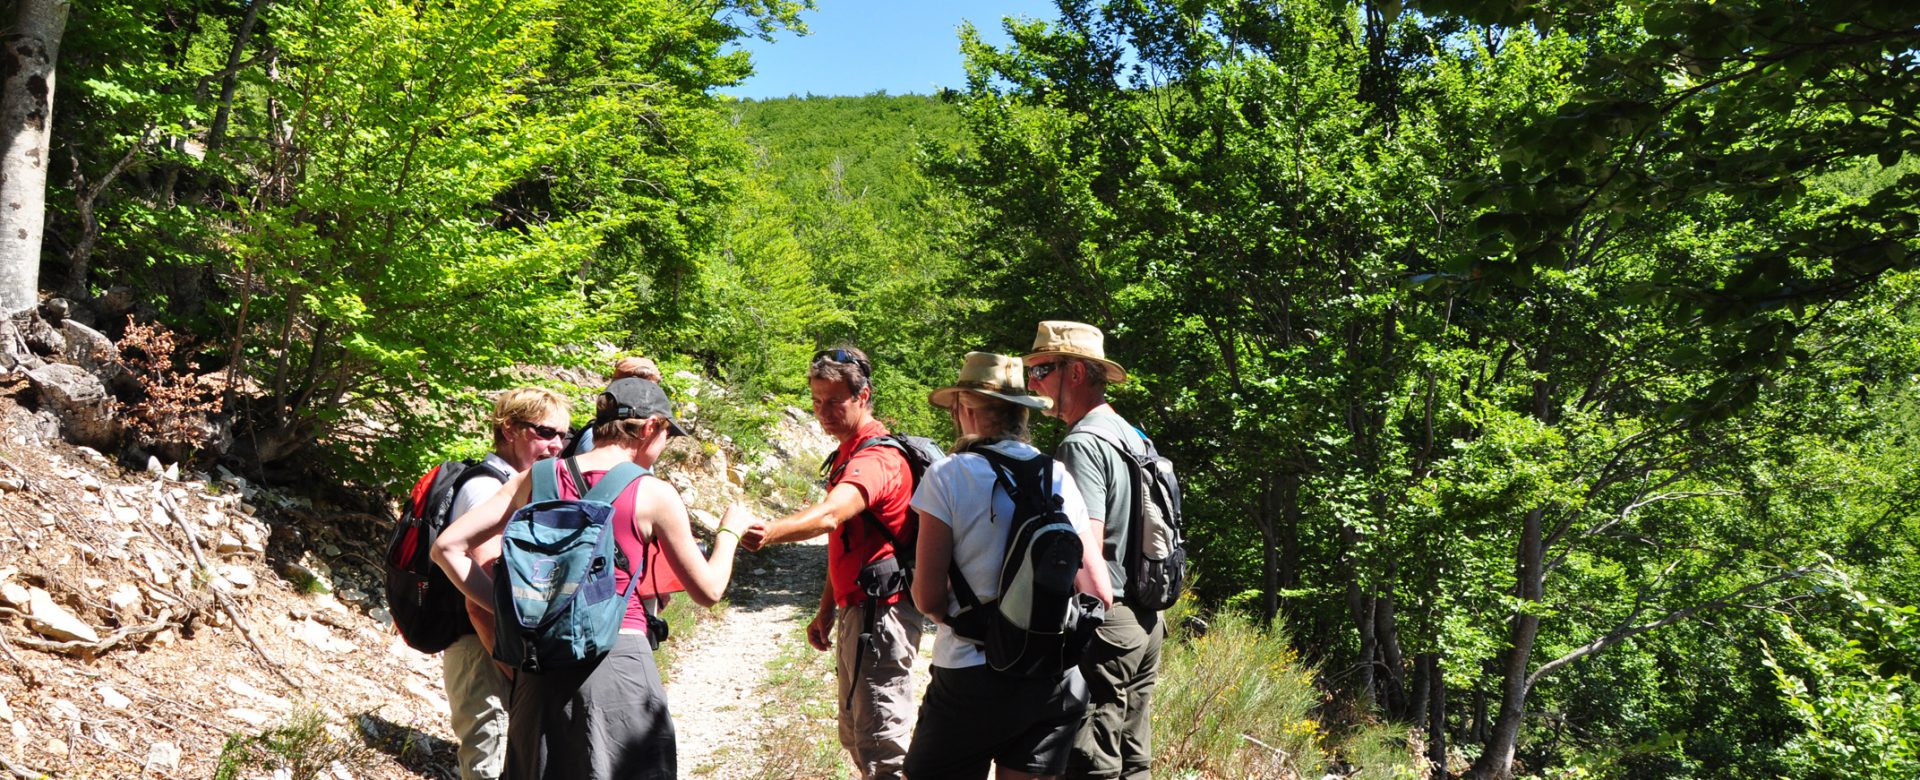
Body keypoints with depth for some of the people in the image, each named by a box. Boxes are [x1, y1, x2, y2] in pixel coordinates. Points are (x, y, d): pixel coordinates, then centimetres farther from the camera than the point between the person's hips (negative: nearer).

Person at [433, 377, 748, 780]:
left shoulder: (536, 478, 4)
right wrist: (730, 531, 20)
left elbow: (447, 547, 2)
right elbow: (708, 591, 3)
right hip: (618, 663, -4)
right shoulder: (655, 495, -7)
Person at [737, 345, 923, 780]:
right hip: (856, 612, 11)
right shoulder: (847, 455, 16)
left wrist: (771, 531, -55)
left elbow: (829, 516, -39)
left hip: (882, 613, -11)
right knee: (855, 739, 19)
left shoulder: (878, 458, -19)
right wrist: (827, 609, 21)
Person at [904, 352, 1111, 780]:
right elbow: (1098, 593, 2)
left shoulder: (948, 476, -8)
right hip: (1055, 680, 5)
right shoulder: (1060, 479, 4)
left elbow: (928, 596, -11)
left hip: (973, 678, -4)